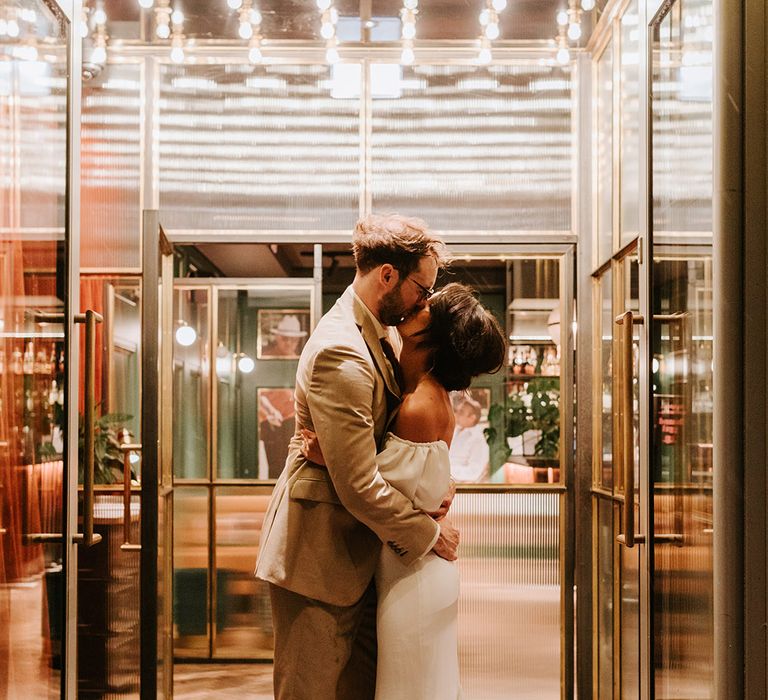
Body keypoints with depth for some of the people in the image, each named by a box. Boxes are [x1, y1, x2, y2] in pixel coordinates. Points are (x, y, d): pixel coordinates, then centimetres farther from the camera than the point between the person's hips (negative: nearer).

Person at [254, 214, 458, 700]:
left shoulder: (384, 331, 6)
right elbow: (359, 486, -26)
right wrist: (429, 532, -13)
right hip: (321, 554, -9)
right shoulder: (341, 354, -26)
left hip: (359, 548, 10)